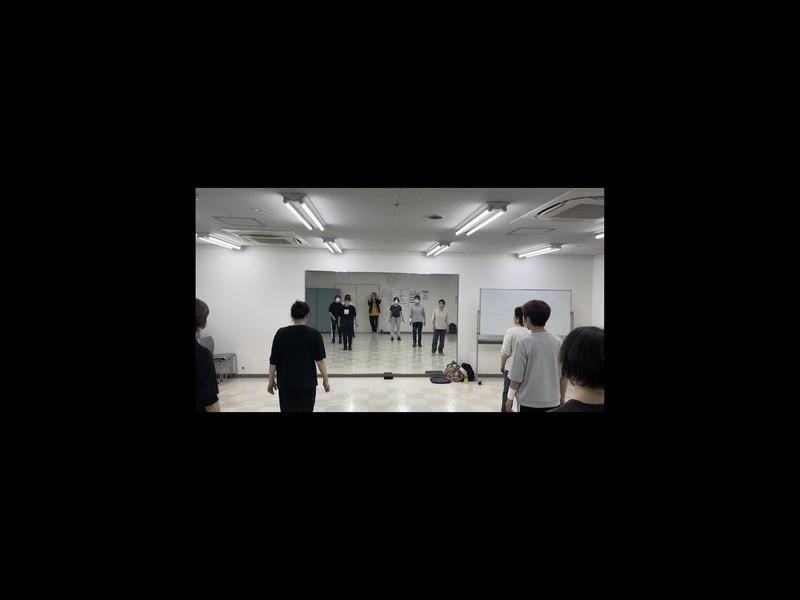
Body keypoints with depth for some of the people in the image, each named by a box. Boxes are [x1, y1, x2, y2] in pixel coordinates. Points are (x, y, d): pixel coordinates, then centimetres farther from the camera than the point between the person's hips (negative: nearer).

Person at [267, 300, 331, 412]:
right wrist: (325, 380, 1)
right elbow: (320, 360, -7)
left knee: (288, 410, 8)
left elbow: (273, 361, -2)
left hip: (286, 383, 1)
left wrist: (271, 381, 7)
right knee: (306, 410, 7)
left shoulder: (281, 333, -5)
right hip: (307, 382, -1)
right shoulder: (314, 334, -7)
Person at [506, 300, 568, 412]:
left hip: (530, 402, -3)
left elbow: (517, 376, -12)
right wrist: (562, 398, 16)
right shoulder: (558, 341, -2)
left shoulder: (524, 343, -13)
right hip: (552, 401, 4)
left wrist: (510, 398, 2)